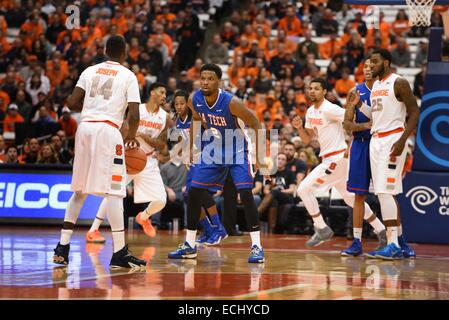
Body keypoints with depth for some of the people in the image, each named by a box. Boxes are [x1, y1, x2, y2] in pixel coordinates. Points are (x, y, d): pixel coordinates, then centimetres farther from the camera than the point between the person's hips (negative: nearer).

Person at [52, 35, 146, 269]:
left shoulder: (90, 71, 14)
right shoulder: (128, 76, 4)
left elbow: (72, 103, 6)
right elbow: (134, 115, -5)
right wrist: (131, 136, 14)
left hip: (85, 127, 5)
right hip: (108, 130, -5)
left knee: (80, 190, 15)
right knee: (113, 191, -5)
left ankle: (62, 247, 12)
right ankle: (119, 253, -9)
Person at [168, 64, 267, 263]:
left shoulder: (231, 102, -27)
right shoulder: (194, 100, -13)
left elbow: (256, 125, -18)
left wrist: (259, 156, -20)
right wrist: (190, 148, 10)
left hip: (236, 151, -5)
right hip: (212, 150, 5)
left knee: (246, 194, -18)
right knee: (194, 193, 2)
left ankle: (256, 246, -11)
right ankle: (189, 246, 13)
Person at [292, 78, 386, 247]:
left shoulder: (329, 109, -15)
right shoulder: (311, 111, 12)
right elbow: (307, 140, 16)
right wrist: (299, 127, 0)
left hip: (337, 158, -10)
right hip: (329, 159, 10)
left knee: (304, 189, -11)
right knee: (350, 198, 17)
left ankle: (322, 229, -2)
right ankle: (382, 231, 23)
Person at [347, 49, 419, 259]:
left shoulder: (398, 83, -9)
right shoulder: (375, 85, 17)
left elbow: (414, 113, -12)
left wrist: (402, 140, -22)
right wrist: (358, 104, 9)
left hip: (392, 140, -9)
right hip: (375, 140, 9)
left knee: (385, 192, -15)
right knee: (385, 193, 10)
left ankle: (394, 246, -15)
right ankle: (401, 243, 18)